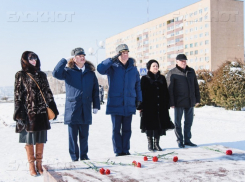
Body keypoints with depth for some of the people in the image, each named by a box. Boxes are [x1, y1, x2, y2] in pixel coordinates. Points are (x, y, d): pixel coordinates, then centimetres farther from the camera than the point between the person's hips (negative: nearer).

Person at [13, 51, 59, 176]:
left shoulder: (42, 75, 13)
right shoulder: (20, 76, 2)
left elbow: (48, 93, 15)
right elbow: (17, 95, -3)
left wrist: (53, 109, 11)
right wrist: (19, 113, -10)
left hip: (42, 112, 4)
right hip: (28, 113, -4)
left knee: (41, 138, 6)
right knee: (29, 138, 2)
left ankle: (39, 164, 15)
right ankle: (31, 165, 11)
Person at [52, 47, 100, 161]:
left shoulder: (90, 72, 12)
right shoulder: (68, 71, 3)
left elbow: (95, 90, 14)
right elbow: (56, 73, -16)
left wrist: (96, 105, 9)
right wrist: (65, 60, -10)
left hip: (86, 110, 3)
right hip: (72, 108, -2)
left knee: (84, 135, 10)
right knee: (73, 135, 4)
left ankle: (84, 155, 22)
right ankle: (74, 157, 15)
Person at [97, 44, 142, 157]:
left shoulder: (133, 68, 10)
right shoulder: (112, 66, -1)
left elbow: (137, 84, 15)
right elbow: (100, 69, -20)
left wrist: (138, 100, 10)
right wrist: (112, 59, -24)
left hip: (129, 104, 3)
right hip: (115, 104, -3)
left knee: (127, 129, 9)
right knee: (116, 129, 4)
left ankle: (125, 150, 19)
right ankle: (118, 151, 13)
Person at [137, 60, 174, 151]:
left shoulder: (162, 78, 14)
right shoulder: (145, 79, 2)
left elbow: (166, 92, 15)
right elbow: (142, 92, -2)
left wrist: (167, 104, 9)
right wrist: (141, 106, -9)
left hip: (161, 107, 4)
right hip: (149, 106, -4)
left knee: (160, 125, 5)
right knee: (150, 125, 0)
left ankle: (156, 143, 16)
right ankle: (150, 144, 12)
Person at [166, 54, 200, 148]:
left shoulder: (191, 71, 12)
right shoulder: (172, 73, -4)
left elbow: (196, 86, 16)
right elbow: (170, 89, -7)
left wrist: (197, 99, 10)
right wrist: (171, 102, -12)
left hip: (190, 102, 5)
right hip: (179, 102, -4)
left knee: (189, 122, 11)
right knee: (178, 122, 3)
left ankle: (187, 140, 22)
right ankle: (180, 141, 14)